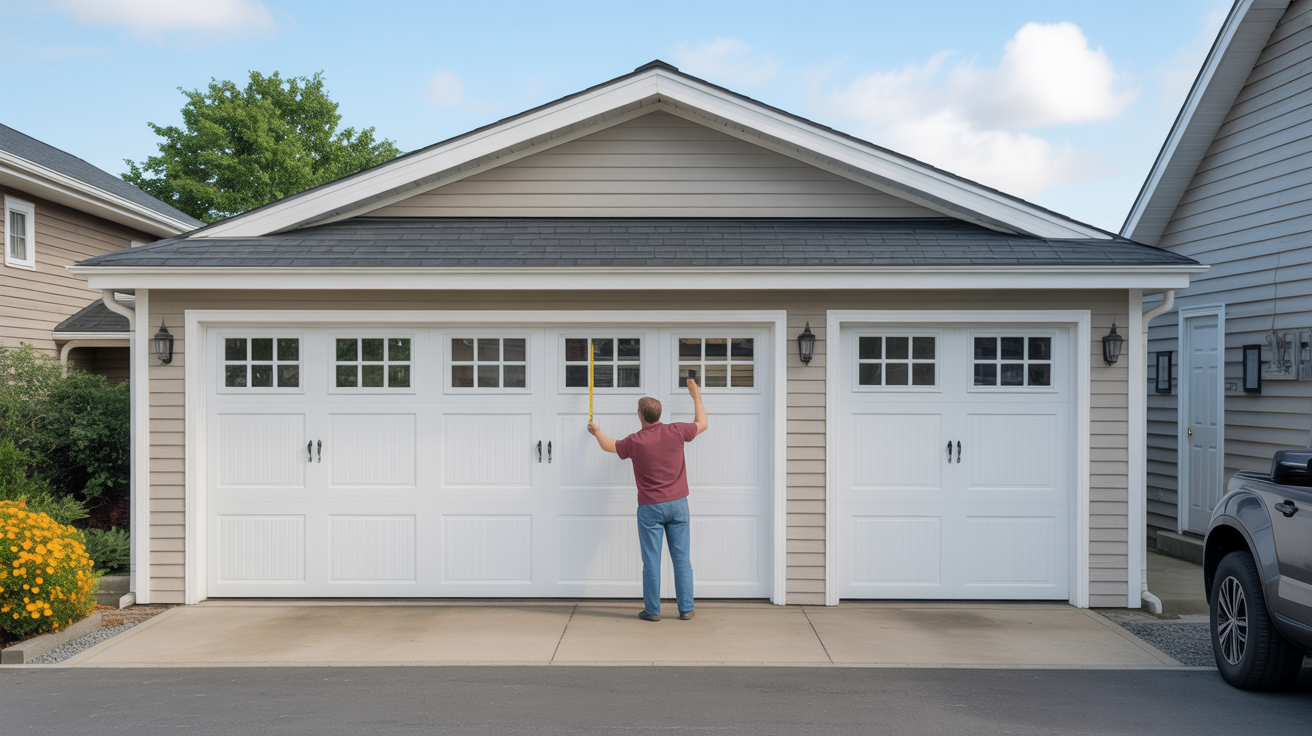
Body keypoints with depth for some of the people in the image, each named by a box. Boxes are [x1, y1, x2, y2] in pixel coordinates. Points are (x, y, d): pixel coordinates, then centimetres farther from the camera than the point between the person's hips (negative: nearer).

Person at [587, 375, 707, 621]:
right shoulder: (676, 431, -6)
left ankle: (652, 610, 6)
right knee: (681, 557, 6)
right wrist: (696, 395, 27)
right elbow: (702, 424, 15)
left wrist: (596, 431, 34)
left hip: (650, 507, -2)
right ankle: (686, 608, 8)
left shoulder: (635, 441, -9)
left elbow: (609, 446, 13)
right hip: (677, 504, 2)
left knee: (652, 560, 3)